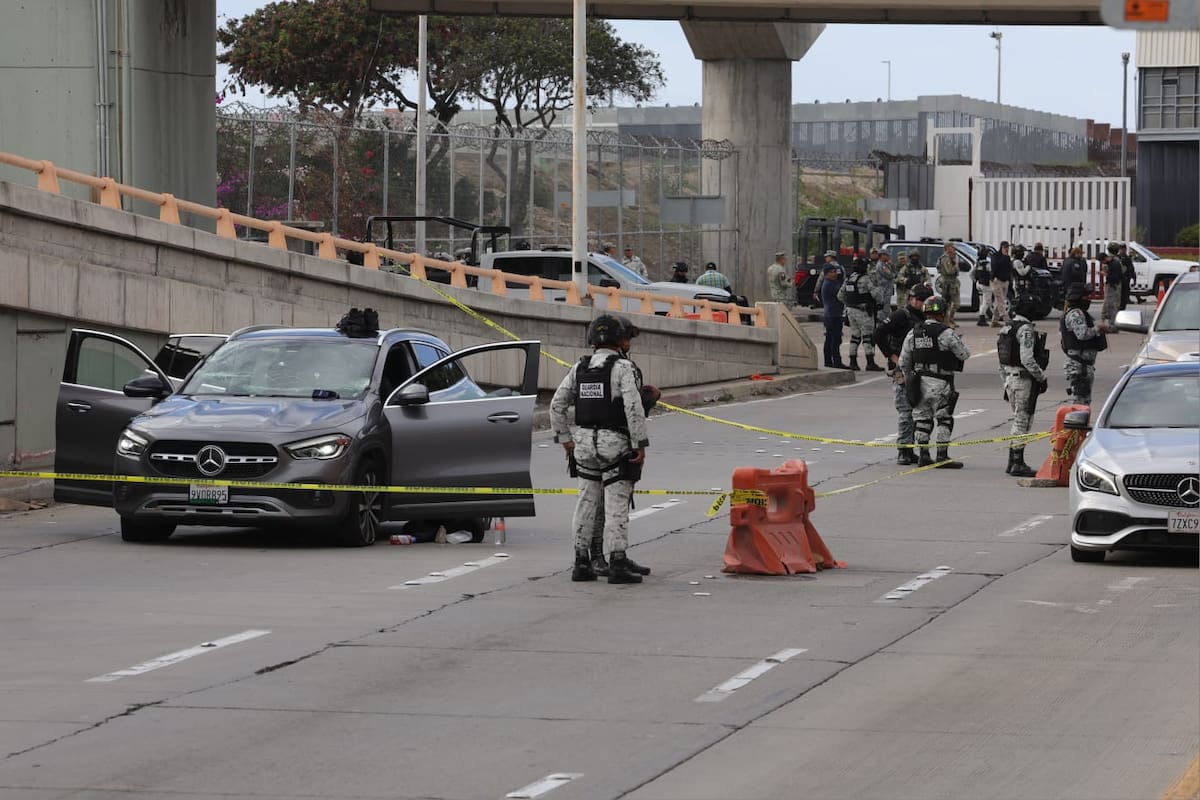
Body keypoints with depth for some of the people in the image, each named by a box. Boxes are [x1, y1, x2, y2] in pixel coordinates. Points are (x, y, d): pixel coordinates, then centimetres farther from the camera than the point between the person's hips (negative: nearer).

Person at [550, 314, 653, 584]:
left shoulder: (580, 368, 9)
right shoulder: (623, 368, -10)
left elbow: (557, 405, 9)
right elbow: (633, 408, -18)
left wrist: (566, 439, 15)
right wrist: (640, 445, -13)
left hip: (585, 443, 6)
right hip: (615, 443, -6)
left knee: (587, 503, 12)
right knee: (616, 506, -3)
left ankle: (582, 562, 13)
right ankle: (617, 564, -4)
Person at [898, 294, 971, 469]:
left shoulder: (913, 333, 6)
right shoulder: (946, 333, -12)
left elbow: (903, 361, 10)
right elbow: (965, 355, -4)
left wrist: (909, 379, 24)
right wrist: (958, 340, 15)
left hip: (919, 382, 5)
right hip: (939, 383, -5)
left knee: (922, 419, 12)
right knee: (943, 420, 2)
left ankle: (922, 455, 11)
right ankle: (942, 456, -1)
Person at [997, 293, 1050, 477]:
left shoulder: (1005, 329, 12)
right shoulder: (1026, 330, -16)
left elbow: (1001, 361, 16)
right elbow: (1027, 360, -23)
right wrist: (1042, 377, -14)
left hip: (1010, 378, 9)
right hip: (1024, 379, -9)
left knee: (1018, 420, 17)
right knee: (1022, 421, -4)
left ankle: (1012, 462, 19)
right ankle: (1018, 464, -3)